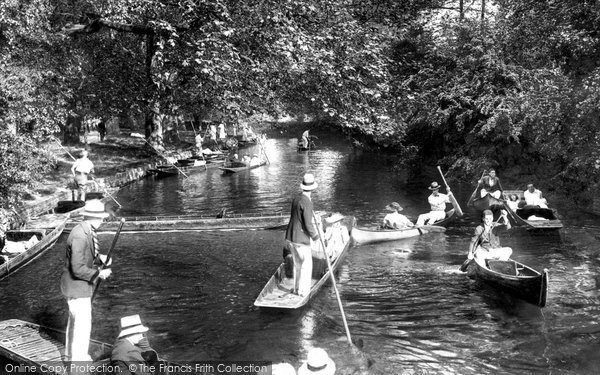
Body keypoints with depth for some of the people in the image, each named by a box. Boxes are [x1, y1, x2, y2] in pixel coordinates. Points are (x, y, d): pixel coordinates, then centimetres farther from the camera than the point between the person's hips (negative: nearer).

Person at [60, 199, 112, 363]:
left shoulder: (85, 230, 1)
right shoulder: (80, 236, -30)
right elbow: (78, 269, -31)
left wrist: (99, 257, 1)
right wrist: (99, 273, -21)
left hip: (78, 284, 11)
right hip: (77, 287, -11)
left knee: (75, 319, 24)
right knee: (83, 323, 0)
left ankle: (71, 352, 41)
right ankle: (78, 358, 13)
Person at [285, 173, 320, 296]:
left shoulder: (296, 198, 7)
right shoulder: (307, 203, -21)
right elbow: (308, 225, -21)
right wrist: (314, 236, -4)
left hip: (290, 237, 8)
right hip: (301, 239, -8)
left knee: (297, 263, 19)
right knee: (307, 264, 6)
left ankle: (297, 288, 26)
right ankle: (303, 290, 10)